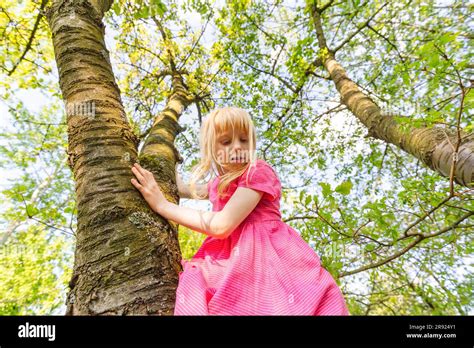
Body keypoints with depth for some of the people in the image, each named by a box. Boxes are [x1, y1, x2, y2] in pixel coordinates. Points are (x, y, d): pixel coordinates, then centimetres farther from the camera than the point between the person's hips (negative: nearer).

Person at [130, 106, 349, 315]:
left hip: (264, 256, -5)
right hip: (233, 261, 6)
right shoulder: (220, 182, 13)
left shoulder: (258, 172, -9)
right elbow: (187, 191, 36)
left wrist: (162, 205, -10)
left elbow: (222, 225, -18)